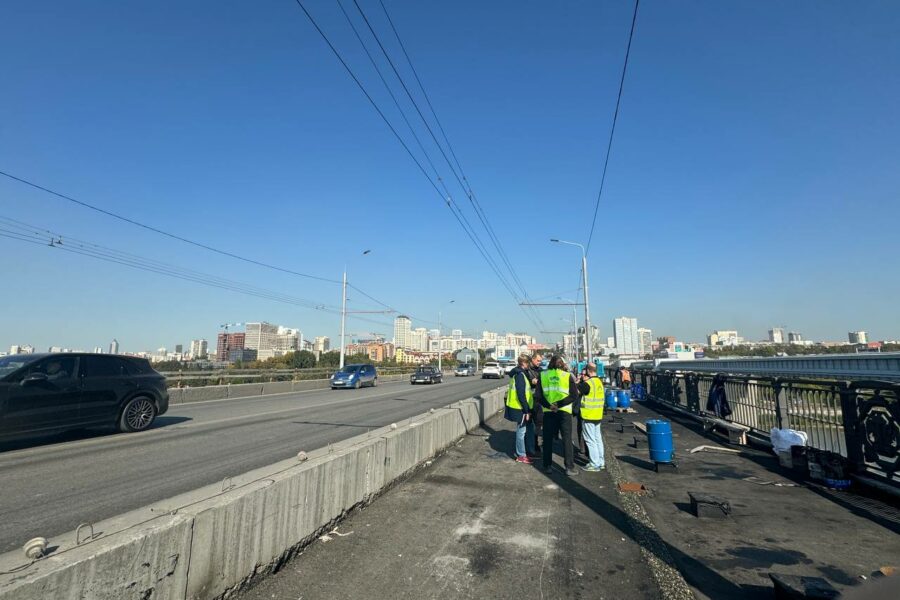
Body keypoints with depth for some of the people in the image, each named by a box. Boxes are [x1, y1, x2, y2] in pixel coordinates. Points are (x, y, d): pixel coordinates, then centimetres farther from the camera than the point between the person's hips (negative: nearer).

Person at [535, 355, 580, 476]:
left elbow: (537, 395, -4)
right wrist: (559, 404, -14)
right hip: (564, 411, -2)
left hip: (548, 411, 2)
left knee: (548, 439, 12)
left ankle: (547, 466, 17)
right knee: (567, 439, 7)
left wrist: (548, 405, -10)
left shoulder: (543, 375, 3)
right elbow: (574, 395, -11)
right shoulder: (567, 376, -3)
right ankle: (569, 467, 8)